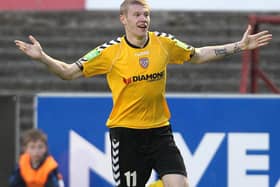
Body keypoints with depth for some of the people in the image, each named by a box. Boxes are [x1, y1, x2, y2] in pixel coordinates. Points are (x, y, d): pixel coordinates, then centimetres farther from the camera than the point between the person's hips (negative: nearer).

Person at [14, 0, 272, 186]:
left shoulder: (164, 43, 0)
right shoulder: (110, 51, -9)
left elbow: (198, 55, 17)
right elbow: (70, 72, -5)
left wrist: (239, 46, 14)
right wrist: (43, 57, -22)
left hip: (159, 129, 3)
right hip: (125, 130, -3)